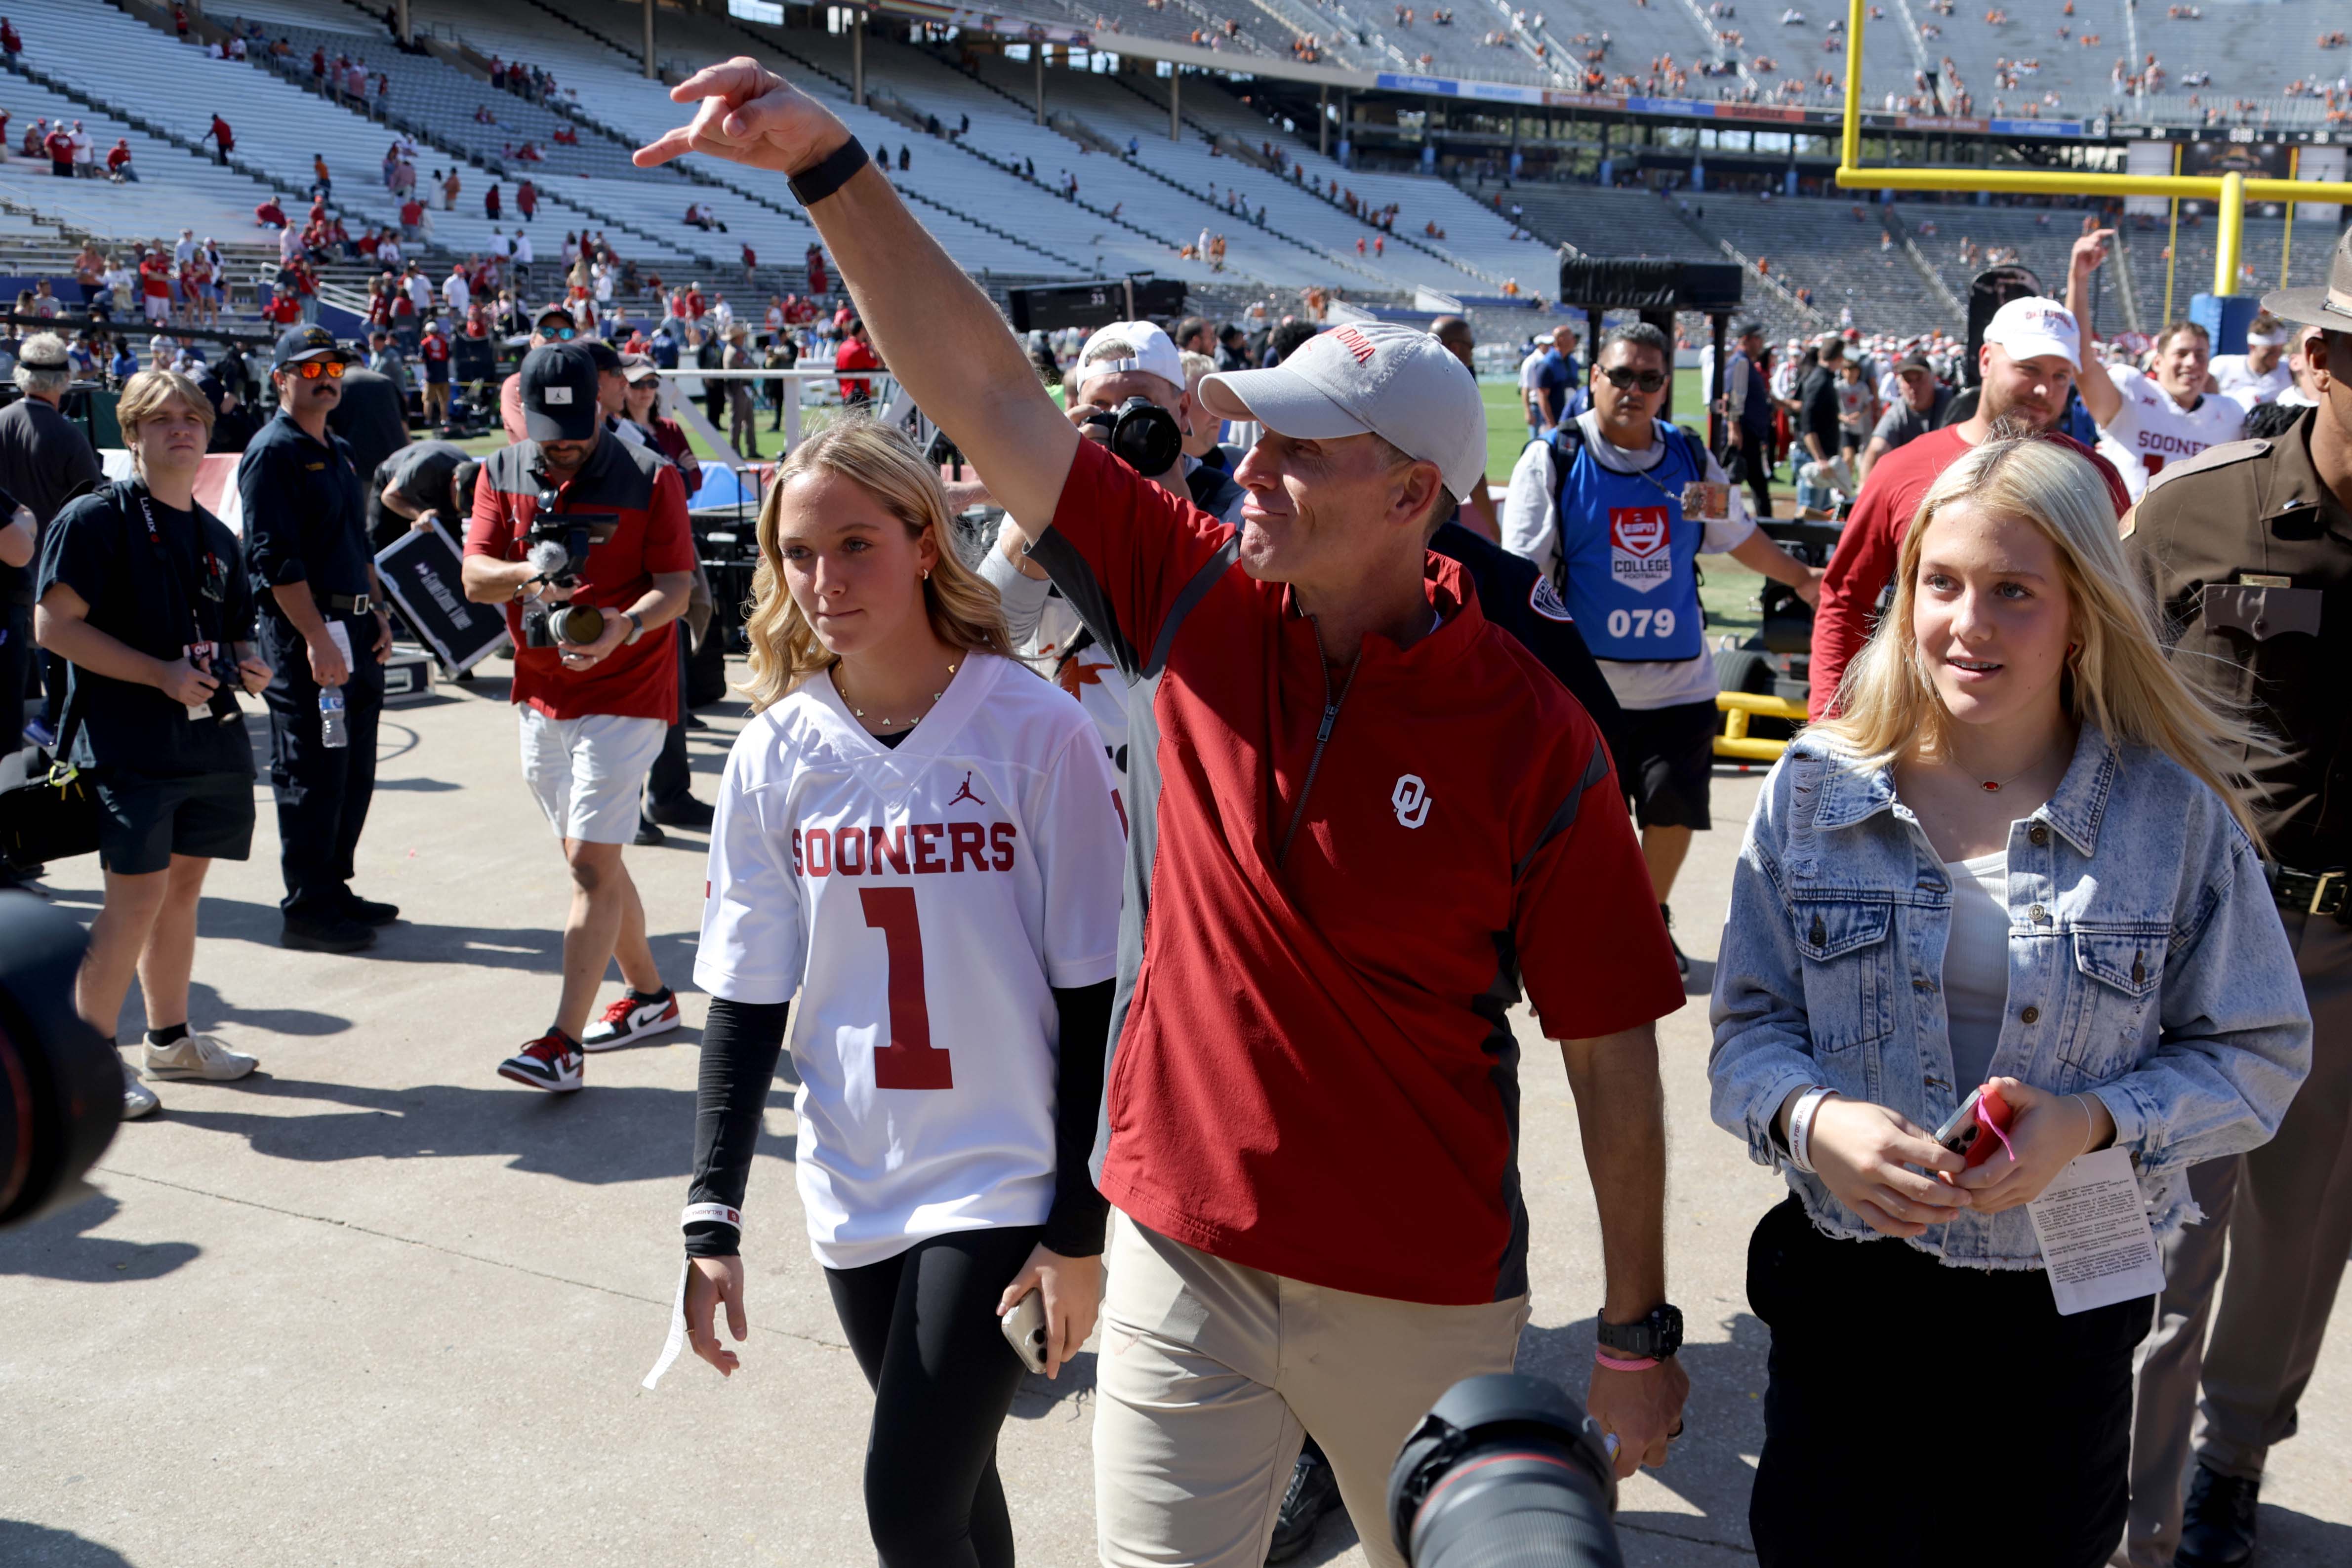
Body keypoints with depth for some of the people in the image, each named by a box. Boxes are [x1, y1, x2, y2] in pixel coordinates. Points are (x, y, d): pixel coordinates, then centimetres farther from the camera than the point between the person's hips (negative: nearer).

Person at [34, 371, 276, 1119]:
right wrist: (162, 674, -18)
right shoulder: (96, 518, -6)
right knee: (136, 896, -10)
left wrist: (247, 665, 2)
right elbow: (56, 625, -13)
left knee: (183, 886, 14)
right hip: (130, 743, -7)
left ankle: (170, 1040, 28)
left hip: (212, 741, 7)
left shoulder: (216, 536, 16)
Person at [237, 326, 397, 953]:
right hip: (303, 633, -9)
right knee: (310, 778, -4)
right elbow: (276, 560, -17)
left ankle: (334, 888, 25)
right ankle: (307, 910, 3)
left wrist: (377, 611, 15)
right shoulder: (272, 452, -10)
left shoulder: (339, 451, 18)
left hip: (355, 627, 9)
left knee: (354, 772, 14)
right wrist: (317, 640, -22)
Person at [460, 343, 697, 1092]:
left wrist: (626, 625, -30)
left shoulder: (650, 477, -6)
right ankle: (649, 995, 31)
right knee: (595, 862, 15)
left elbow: (676, 585, -10)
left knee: (591, 862, -11)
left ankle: (563, 1042, -11)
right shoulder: (501, 475, 6)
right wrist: (525, 575, -24)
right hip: (541, 697, 6)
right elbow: (474, 577, -2)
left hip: (625, 695, -6)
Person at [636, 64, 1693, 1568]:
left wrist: (1642, 1333, -3)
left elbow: (1614, 1053, -8)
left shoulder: (1533, 737, -14)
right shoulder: (1200, 602, -5)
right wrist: (833, 164, -12)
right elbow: (989, 393, -6)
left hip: (1423, 1299, -2)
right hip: (1181, 1258, 3)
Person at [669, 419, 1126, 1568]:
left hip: (1004, 1180, -4)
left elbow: (1091, 1000, -9)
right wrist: (712, 1217, -2)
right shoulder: (775, 754, -1)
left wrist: (1079, 1227, -8)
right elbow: (745, 1003, 3)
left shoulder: (1034, 732, -12)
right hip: (855, 1183, 4)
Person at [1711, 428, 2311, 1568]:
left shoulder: (2177, 814, -7)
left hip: (2066, 1313, 0)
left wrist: (2095, 1122, -19)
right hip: (1846, 1294, 1)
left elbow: (2258, 1053, -2)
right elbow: (1749, 1025, 0)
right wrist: (1812, 1118, -22)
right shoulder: (1816, 791, -4)